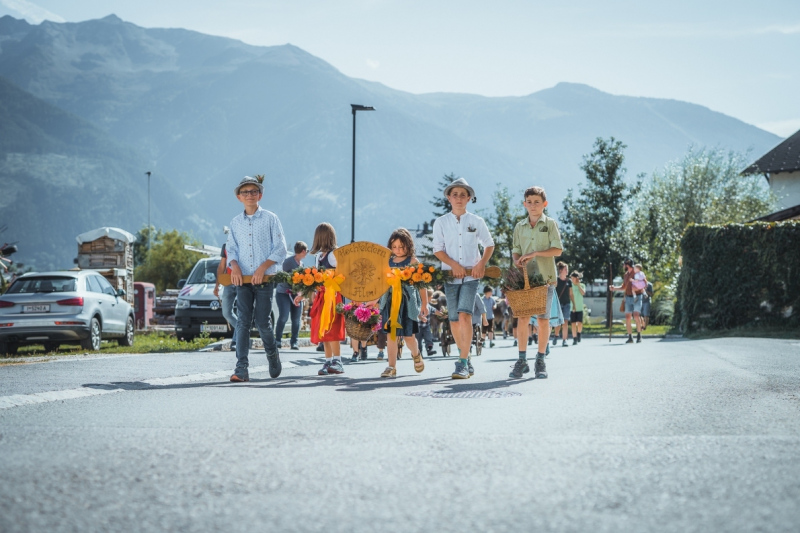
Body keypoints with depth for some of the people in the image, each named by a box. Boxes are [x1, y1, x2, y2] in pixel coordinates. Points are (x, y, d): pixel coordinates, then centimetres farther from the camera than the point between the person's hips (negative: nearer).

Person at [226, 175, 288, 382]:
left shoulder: (270, 219, 1)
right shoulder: (235, 222, 11)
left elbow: (280, 249, -2)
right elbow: (231, 248, 12)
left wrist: (263, 267, -15)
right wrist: (234, 266, -9)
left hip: (264, 280, -2)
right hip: (242, 280, 2)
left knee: (262, 323, -1)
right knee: (243, 322, -6)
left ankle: (273, 355, 28)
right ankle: (241, 369, -10)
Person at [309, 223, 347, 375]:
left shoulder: (334, 254, -9)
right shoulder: (320, 255, 17)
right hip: (321, 295, 9)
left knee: (331, 330, -13)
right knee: (323, 331, 7)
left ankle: (337, 362, -12)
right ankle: (328, 362, 11)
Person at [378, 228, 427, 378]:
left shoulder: (412, 261, -1)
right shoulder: (388, 262, 10)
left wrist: (424, 304, -2)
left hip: (407, 302, -3)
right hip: (390, 301, 3)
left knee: (408, 335, 1)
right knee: (391, 334, -2)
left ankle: (416, 355, 33)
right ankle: (391, 367, 2)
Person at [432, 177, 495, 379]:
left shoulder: (477, 222, 4)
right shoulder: (441, 222, 5)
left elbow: (489, 245, 12)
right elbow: (438, 249, 3)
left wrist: (482, 263, -5)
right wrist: (453, 264, -12)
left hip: (471, 275, -2)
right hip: (450, 275, 2)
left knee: (464, 315, -18)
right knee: (454, 320, 4)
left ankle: (462, 364, -19)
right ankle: (465, 360, 24)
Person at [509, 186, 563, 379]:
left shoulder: (550, 224, 2)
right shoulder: (520, 227, 11)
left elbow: (557, 250, -5)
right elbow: (515, 251, 13)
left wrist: (535, 253, -15)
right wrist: (518, 261, -9)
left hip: (545, 277, -2)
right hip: (525, 277, 2)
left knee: (543, 319, 0)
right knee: (522, 317, -4)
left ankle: (540, 361, 8)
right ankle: (522, 360, 2)